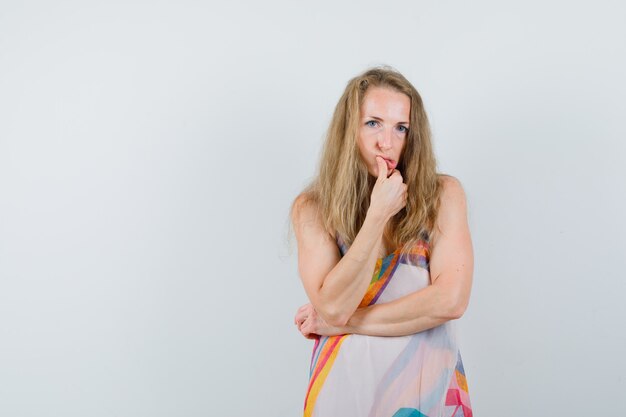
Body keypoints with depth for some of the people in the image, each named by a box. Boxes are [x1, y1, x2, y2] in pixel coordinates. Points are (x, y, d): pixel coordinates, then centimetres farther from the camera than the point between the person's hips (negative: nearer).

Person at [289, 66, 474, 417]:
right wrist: (378, 215, -21)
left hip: (427, 386, 0)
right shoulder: (312, 209, -7)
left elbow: (450, 300, -16)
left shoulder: (443, 194, -8)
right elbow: (333, 307, -16)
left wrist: (340, 323, -13)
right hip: (346, 387, 0)